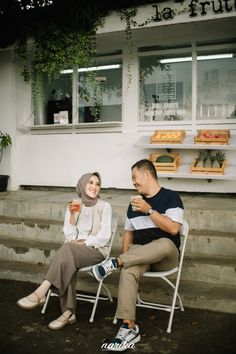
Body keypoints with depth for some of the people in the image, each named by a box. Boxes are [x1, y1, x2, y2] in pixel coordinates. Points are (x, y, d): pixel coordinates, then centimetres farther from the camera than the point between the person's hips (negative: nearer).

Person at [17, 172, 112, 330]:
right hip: (75, 250, 3)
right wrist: (73, 214, -11)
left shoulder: (104, 206, 0)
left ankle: (40, 293, -33)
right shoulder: (74, 205, 11)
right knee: (68, 261, -33)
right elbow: (69, 235, 2)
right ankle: (69, 313, -29)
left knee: (68, 248, -33)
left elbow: (104, 236, -8)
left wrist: (83, 242, -16)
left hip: (97, 250, -3)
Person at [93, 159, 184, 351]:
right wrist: (126, 254, 0)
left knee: (165, 243, -40)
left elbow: (173, 229, -15)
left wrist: (148, 210, -19)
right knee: (128, 271, -31)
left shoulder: (171, 197, -3)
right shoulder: (134, 204, 15)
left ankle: (115, 263, -34)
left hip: (165, 256, -3)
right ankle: (129, 328, -33)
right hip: (139, 253, 4)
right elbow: (129, 232, 19)